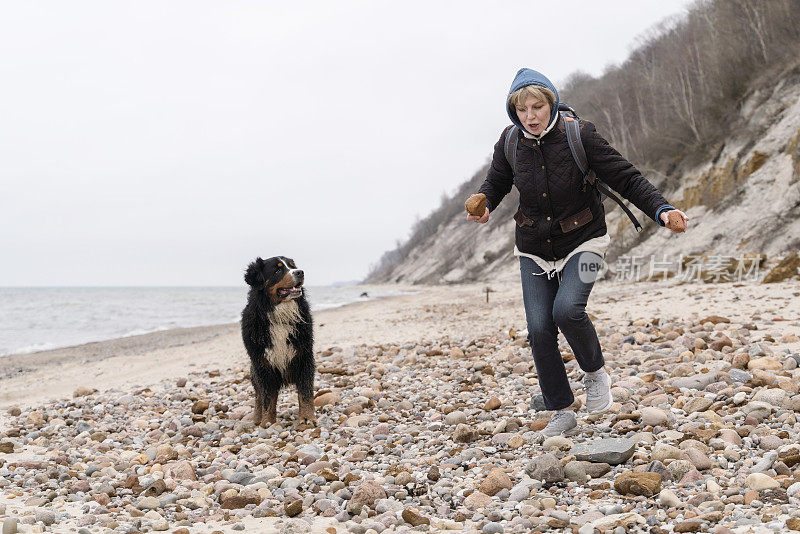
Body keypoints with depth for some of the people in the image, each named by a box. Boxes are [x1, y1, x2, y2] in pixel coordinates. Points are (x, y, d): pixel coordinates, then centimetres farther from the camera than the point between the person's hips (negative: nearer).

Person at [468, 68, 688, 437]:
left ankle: (595, 372, 3)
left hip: (582, 242, -3)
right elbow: (495, 184, 11)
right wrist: (482, 207, -12)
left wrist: (661, 210, -27)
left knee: (567, 309, -27)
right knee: (539, 329, -7)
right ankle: (561, 411, 9)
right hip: (535, 250, 3)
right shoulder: (510, 143, -7)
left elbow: (625, 178, -14)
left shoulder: (579, 135, -16)